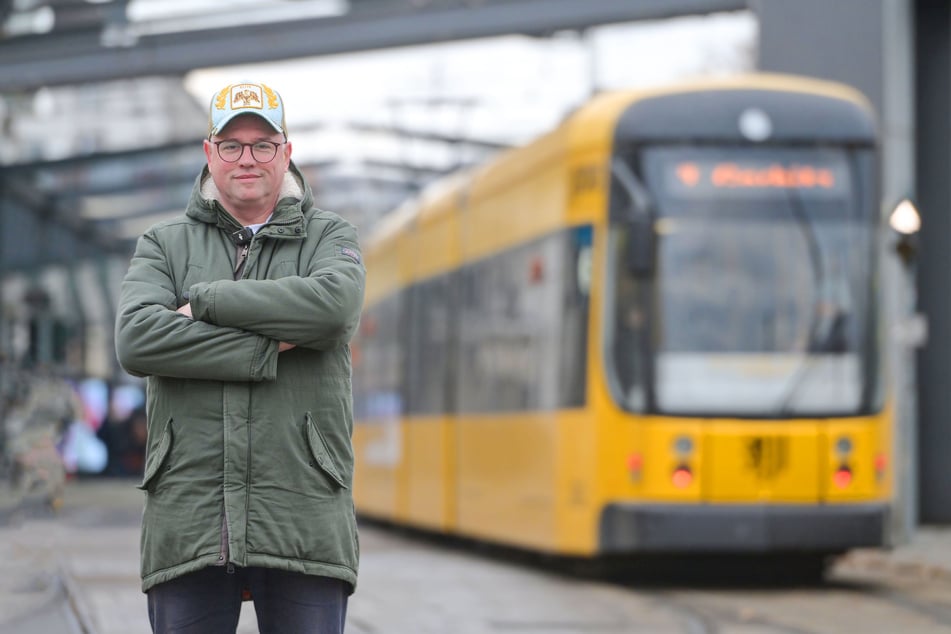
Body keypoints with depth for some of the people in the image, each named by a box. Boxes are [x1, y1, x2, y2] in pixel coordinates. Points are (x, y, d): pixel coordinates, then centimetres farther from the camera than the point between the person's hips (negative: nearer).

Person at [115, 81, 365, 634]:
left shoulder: (330, 236, 14)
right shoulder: (164, 246, 16)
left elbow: (335, 303, -11)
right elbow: (137, 340, -5)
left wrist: (205, 301, -5)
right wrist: (269, 349, -9)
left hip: (304, 520, 0)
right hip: (189, 522, 1)